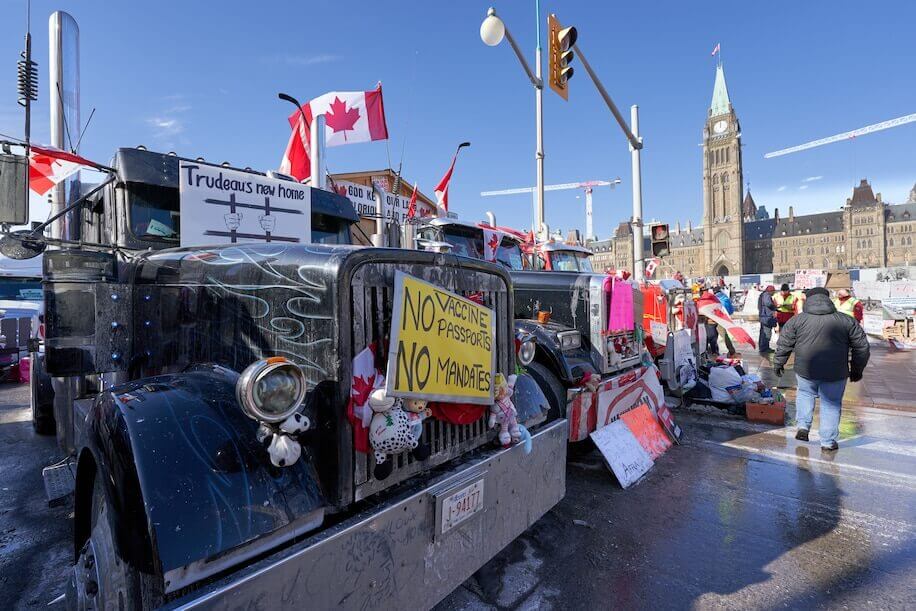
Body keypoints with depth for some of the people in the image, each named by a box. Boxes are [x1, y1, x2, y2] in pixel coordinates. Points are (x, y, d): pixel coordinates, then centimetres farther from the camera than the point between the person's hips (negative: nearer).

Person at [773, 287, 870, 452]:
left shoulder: (797, 320, -1)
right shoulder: (847, 321, 3)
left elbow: (783, 344, 2)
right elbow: (861, 347, 9)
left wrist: (778, 364, 15)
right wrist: (857, 370, 20)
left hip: (805, 371, 0)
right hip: (835, 374, 0)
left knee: (805, 393, 26)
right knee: (831, 404, 13)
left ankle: (803, 426, 15)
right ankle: (828, 442, 19)